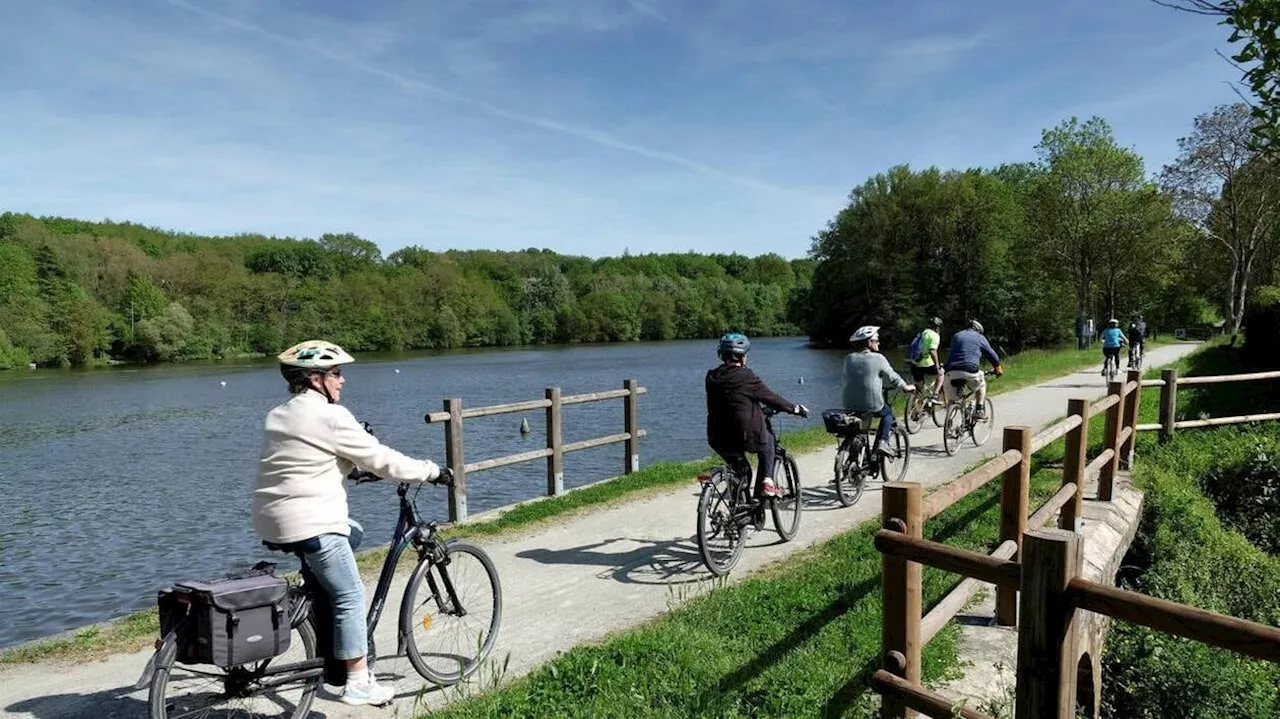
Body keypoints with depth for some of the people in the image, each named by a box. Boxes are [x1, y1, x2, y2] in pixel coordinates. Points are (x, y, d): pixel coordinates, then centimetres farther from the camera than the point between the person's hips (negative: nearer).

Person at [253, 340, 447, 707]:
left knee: (352, 532, 28)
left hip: (272, 520, 9)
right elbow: (380, 459, -11)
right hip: (310, 523, -9)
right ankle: (358, 683, 8)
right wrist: (430, 471, -1)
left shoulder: (279, 414, 13)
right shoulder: (330, 416, -13)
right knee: (350, 596, 2)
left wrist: (350, 467, 31)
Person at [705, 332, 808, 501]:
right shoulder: (746, 376, -12)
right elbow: (772, 398, -5)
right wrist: (796, 408, 10)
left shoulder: (712, 377, 4)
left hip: (718, 440, 5)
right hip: (747, 436, -5)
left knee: (740, 470, 31)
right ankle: (767, 481, 16)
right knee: (767, 441, 30)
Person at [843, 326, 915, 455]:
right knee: (887, 412, 27)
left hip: (849, 406, 4)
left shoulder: (848, 358, 5)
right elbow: (892, 377, 2)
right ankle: (882, 441, 11)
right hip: (871, 405, -4)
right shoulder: (877, 358, -7)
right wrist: (906, 387, 21)